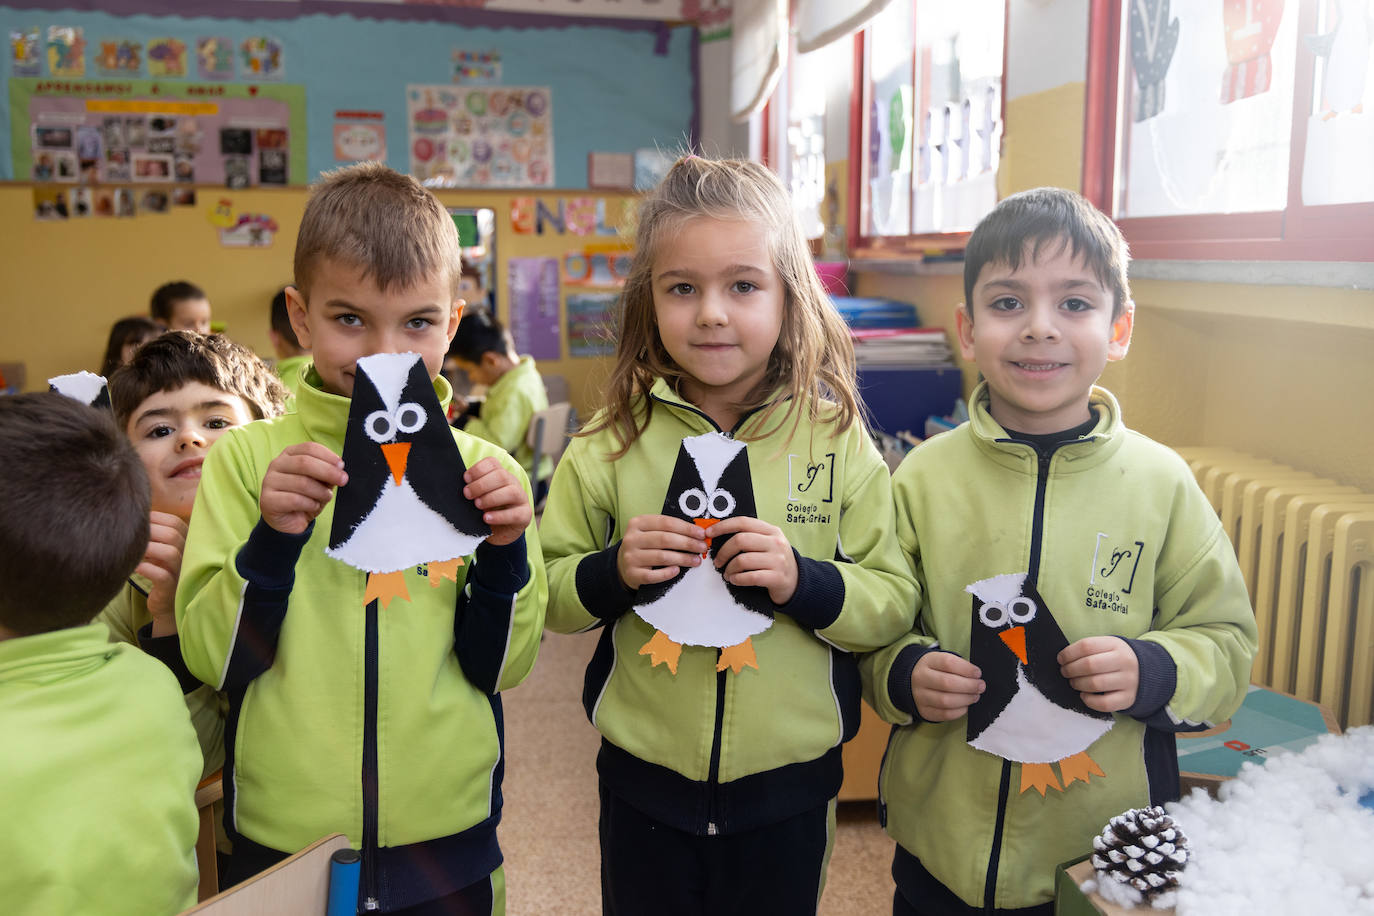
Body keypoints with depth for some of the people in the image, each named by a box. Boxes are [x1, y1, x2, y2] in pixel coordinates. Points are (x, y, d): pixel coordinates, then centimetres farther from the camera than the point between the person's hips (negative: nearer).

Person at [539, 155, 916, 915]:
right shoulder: (611, 441, -6)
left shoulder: (837, 437, -7)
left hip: (788, 787, 0)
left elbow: (893, 605, -6)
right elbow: (548, 595, -1)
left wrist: (802, 579, -23)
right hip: (643, 783, 1)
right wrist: (613, 572, -20)